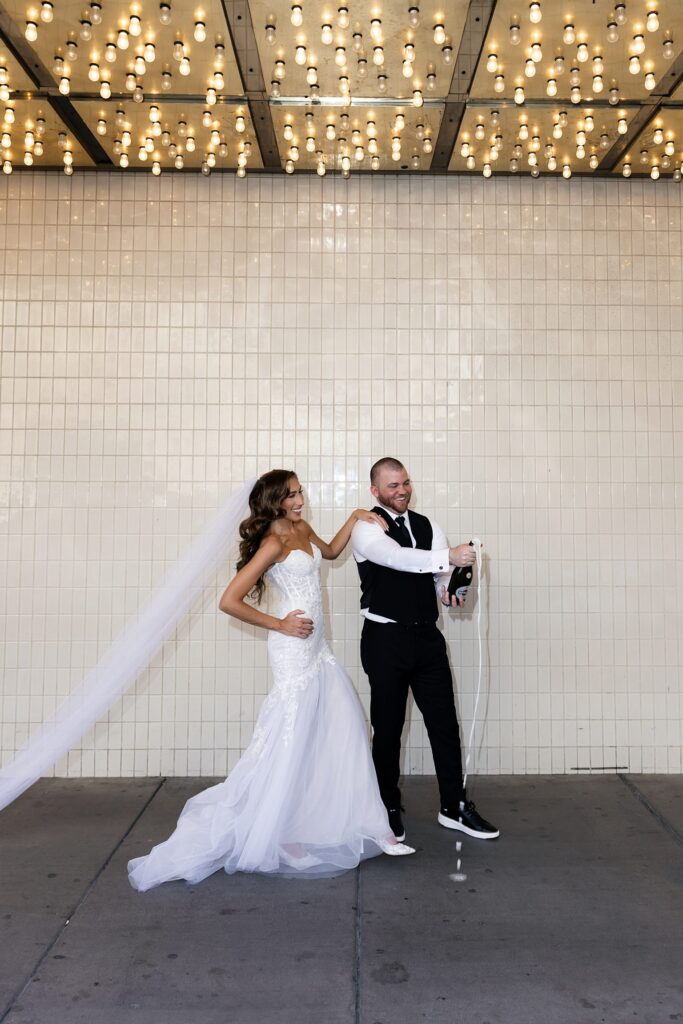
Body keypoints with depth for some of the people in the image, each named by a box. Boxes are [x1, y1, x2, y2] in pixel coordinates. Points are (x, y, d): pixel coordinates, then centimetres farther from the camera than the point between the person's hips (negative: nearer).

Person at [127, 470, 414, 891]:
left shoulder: (302, 529, 9)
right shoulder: (273, 543, -16)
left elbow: (330, 551, 31)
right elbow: (230, 601, -20)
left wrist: (355, 519, 16)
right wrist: (279, 625, -14)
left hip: (318, 649, 9)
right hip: (294, 650, -9)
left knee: (346, 736, 12)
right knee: (289, 745, -4)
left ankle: (369, 827, 23)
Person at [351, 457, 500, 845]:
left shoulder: (427, 525, 10)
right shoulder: (366, 528, -8)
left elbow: (442, 569, 1)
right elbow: (396, 556, -28)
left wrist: (450, 587, -22)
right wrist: (447, 556, -38)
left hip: (427, 636, 5)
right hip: (386, 639, -5)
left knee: (445, 722, 9)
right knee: (388, 728, 8)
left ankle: (455, 807, 23)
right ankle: (390, 809, 26)